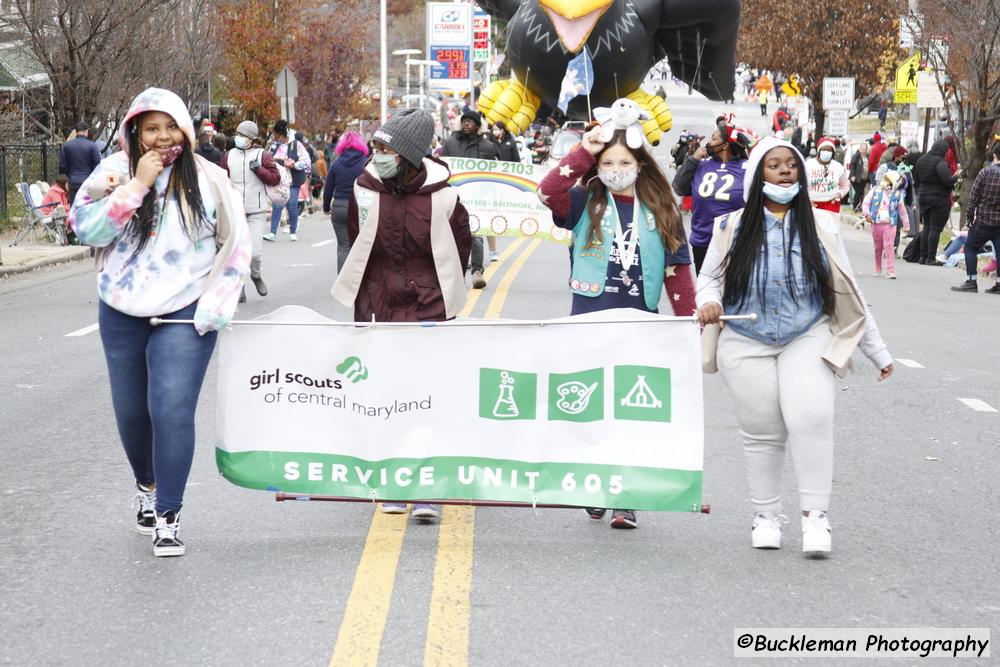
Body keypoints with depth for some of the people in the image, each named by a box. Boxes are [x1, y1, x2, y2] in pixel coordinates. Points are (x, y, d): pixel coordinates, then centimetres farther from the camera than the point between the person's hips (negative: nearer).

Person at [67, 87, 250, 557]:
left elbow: (236, 246, 3)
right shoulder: (115, 172, -1)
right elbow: (86, 228, -13)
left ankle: (168, 517, -3)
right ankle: (147, 486, 42)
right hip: (122, 313, 3)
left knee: (172, 411, -14)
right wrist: (137, 185, -19)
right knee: (131, 411, 14)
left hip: (184, 314, -2)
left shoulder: (207, 179, -2)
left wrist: (214, 306, -5)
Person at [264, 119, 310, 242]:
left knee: (292, 206, 3)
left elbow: (306, 161, -9)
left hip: (292, 181, -3)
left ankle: (293, 232, 18)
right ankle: (273, 233, -5)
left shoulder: (296, 145, -6)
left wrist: (293, 165, -19)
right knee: (276, 206, -4)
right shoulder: (274, 146, 8)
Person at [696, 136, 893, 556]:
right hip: (746, 345, 1)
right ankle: (766, 516, 20)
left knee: (812, 418, -19)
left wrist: (878, 352, 10)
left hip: (808, 341, 0)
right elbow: (708, 278, 12)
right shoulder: (733, 228, 3)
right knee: (762, 432, 4)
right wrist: (709, 302, -13)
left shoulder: (819, 229, 5)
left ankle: (815, 516, -13)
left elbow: (848, 297, 9)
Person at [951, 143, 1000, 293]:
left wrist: (970, 215, 2)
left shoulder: (985, 173, -8)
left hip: (983, 219, -3)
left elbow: (973, 196, -6)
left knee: (970, 247, 9)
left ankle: (971, 281, 3)